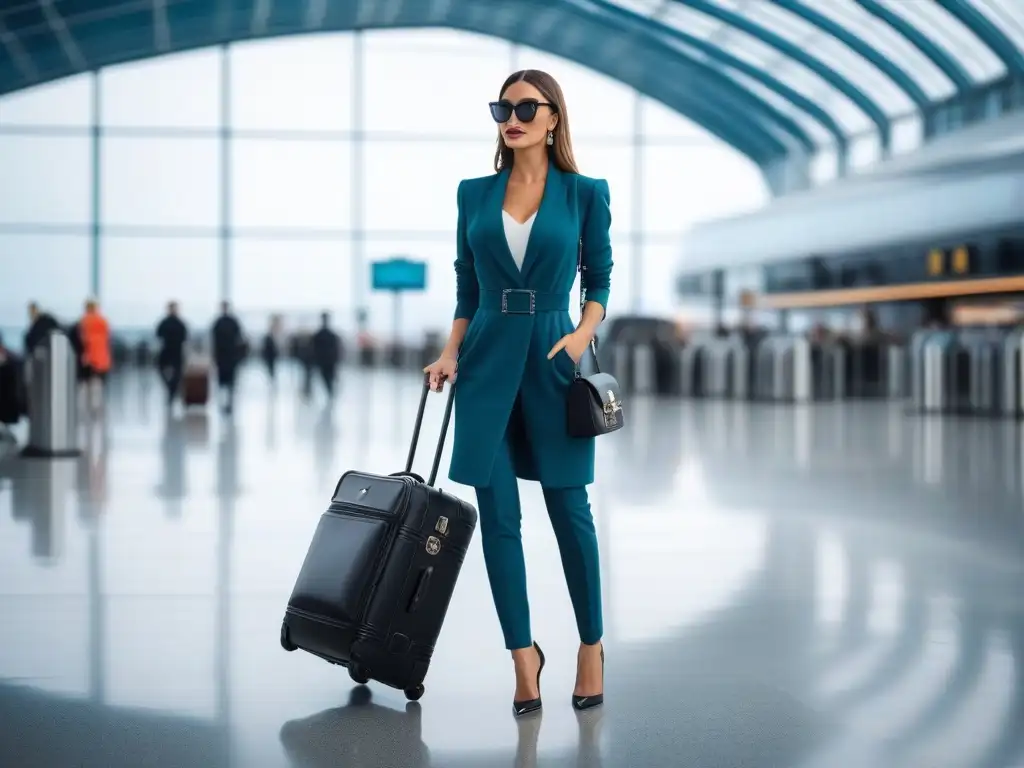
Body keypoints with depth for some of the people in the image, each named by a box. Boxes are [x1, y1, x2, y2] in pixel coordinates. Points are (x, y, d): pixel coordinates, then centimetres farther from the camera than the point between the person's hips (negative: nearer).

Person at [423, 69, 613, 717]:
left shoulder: (586, 194, 1)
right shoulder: (474, 194, 8)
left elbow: (600, 279, 5)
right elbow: (467, 288, 11)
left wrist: (584, 332, -12)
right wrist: (450, 355, 1)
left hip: (552, 358, -2)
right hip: (488, 360, 2)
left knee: (569, 510, 2)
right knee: (498, 515, 1)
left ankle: (592, 647, 20)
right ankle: (524, 654, 12)